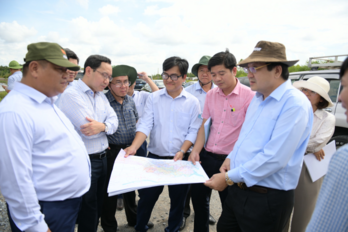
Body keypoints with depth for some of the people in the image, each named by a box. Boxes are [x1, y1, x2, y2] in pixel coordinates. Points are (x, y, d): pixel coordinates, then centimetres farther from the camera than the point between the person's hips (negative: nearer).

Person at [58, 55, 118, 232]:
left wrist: (102, 126, -22)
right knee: (88, 209, 10)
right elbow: (87, 130, -24)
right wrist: (106, 125, -7)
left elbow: (114, 120, 0)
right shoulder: (71, 95, -17)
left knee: (99, 204, 22)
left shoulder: (101, 96, 10)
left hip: (102, 158, 8)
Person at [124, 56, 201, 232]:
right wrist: (134, 147, -22)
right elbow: (145, 125, -8)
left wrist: (182, 151, -17)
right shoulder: (154, 98, 0)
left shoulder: (192, 102, -2)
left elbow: (193, 131, -3)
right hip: (155, 157, 1)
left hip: (180, 159, 0)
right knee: (146, 196, 11)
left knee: (178, 199, 14)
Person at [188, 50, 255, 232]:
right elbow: (204, 125, 7)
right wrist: (196, 151, -4)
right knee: (198, 196, 18)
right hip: (207, 156, 5)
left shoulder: (249, 96, -12)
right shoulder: (211, 95, 4)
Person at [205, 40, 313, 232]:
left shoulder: (294, 104, -19)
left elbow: (274, 157, -26)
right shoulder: (258, 98, 9)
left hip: (266, 199, -8)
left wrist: (229, 177, -20)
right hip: (238, 189, 8)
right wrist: (232, 157, 3)